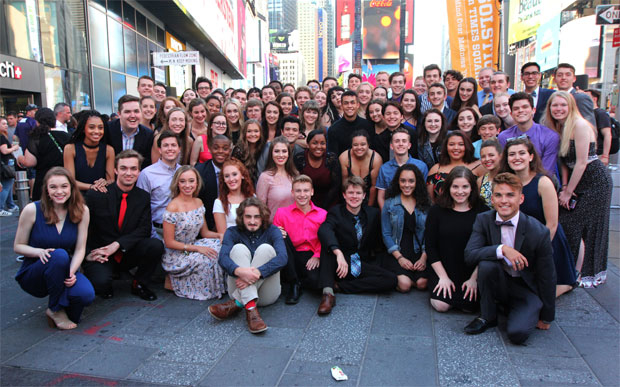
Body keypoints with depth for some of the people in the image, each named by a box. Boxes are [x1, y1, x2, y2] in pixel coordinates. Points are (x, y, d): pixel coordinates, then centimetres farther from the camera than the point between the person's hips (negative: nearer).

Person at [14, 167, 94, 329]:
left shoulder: (82, 211, -7)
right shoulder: (32, 210, -12)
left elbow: (80, 249, -6)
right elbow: (18, 246, -3)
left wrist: (72, 272, -23)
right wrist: (40, 251, -24)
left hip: (66, 270, 2)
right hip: (33, 274, -1)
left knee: (86, 295, -31)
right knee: (59, 255, -36)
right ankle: (56, 309, -14)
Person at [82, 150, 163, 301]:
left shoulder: (143, 197, 0)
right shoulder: (96, 194, -7)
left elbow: (145, 229, -7)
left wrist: (117, 245, -20)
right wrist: (88, 253, -16)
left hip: (128, 253, 3)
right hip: (100, 255, -2)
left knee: (156, 245, -25)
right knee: (101, 282, -32)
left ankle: (139, 284, 0)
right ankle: (104, 285, 10)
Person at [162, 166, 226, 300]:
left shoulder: (198, 202, 4)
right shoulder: (172, 207, -17)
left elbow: (204, 232, 10)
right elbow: (169, 242, -16)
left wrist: (220, 235, -11)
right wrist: (196, 248, -22)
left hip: (193, 246, 6)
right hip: (175, 253, -6)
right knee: (205, 260, -31)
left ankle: (220, 286, -3)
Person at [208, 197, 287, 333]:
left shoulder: (272, 231, 0)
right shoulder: (233, 232, 1)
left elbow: (282, 258, -19)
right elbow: (223, 257, -19)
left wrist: (257, 272, -35)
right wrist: (239, 271, -42)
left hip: (267, 295, 0)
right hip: (241, 290, 1)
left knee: (266, 248, -21)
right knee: (239, 248, -20)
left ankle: (236, 304, -31)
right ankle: (250, 308, -38)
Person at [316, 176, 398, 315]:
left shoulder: (373, 213, 4)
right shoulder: (336, 212, -6)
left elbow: (379, 242, 15)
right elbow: (323, 230, -29)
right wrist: (339, 253, -44)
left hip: (362, 265, 3)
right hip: (339, 265, -3)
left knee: (392, 280, -20)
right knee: (328, 242, -30)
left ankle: (339, 286, -18)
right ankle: (328, 293, -38)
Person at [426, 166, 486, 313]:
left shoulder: (481, 211, -2)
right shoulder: (436, 211, -2)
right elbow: (430, 247, -1)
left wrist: (474, 278, -9)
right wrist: (443, 277, -7)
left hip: (472, 272, 0)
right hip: (444, 271, 0)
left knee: (469, 307, -16)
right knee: (441, 305, -17)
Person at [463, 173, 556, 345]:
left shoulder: (539, 232, -17)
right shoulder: (483, 220, -10)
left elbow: (547, 277, -8)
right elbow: (469, 255, -20)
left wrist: (546, 318, 0)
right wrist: (502, 249, -35)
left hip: (526, 290, -2)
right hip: (498, 284, 3)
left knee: (517, 333, -27)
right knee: (486, 264, -30)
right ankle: (488, 316, -7)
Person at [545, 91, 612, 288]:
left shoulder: (579, 125, -17)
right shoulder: (558, 127, 6)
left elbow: (581, 163, -18)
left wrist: (568, 192, -13)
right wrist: (564, 187, -4)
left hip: (596, 181, -7)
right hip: (575, 181, 7)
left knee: (593, 227, 0)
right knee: (567, 224, 4)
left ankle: (595, 273, 16)